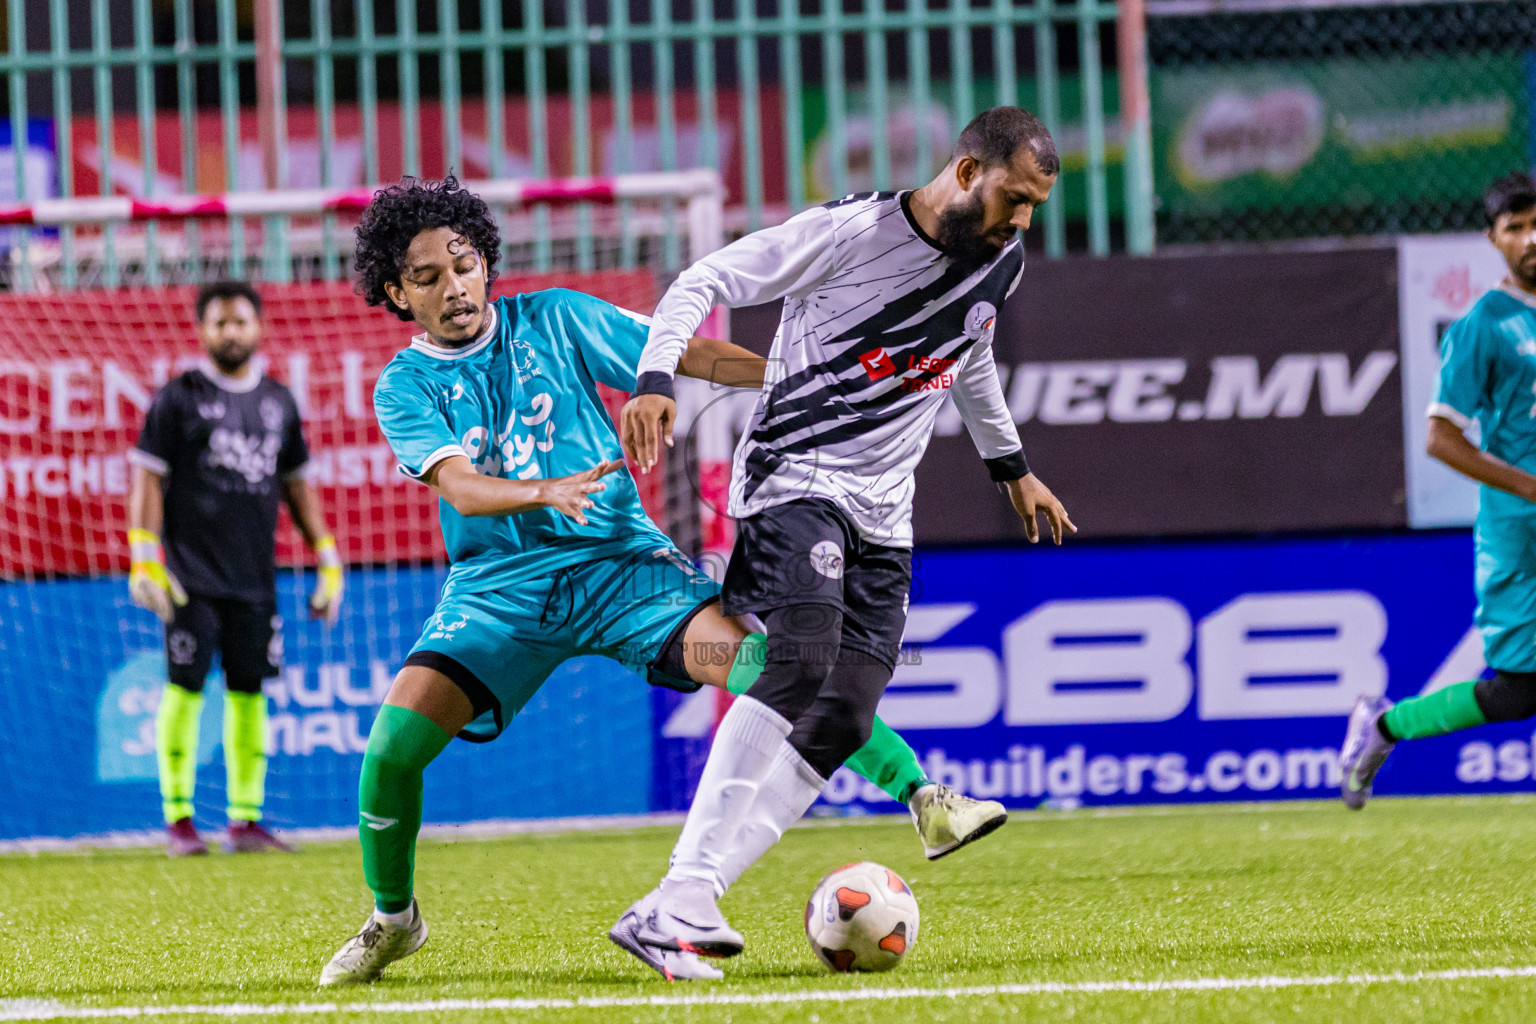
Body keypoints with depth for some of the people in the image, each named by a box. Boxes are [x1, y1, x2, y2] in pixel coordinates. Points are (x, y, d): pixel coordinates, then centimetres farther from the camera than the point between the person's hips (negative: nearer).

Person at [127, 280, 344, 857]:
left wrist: (327, 556, 15)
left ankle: (246, 820, 8)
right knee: (185, 690, -5)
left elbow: (295, 483, 21)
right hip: (192, 575, -4)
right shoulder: (179, 398, 0)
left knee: (249, 694, 4)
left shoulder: (278, 402, 14)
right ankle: (178, 819, 0)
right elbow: (148, 479, -3)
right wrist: (144, 559, -13)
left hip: (255, 577, 4)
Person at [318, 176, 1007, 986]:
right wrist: (548, 493, -36)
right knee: (393, 743, -17)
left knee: (756, 659, -25)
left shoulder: (556, 320, 3)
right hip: (499, 585, 1)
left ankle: (924, 802, -24)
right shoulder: (404, 388, 0)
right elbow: (461, 490, -16)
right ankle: (391, 919, 10)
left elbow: (690, 357, 1)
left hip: (619, 561, 0)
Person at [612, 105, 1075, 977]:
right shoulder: (850, 232, -11)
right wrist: (656, 377, -21)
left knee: (842, 723, -8)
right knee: (798, 665, -29)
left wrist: (1011, 464, 39)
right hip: (795, 476, -7)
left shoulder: (1001, 266, 10)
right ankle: (684, 894, -32)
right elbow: (705, 282, -8)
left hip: (882, 515, 7)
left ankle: (682, 908, -11)